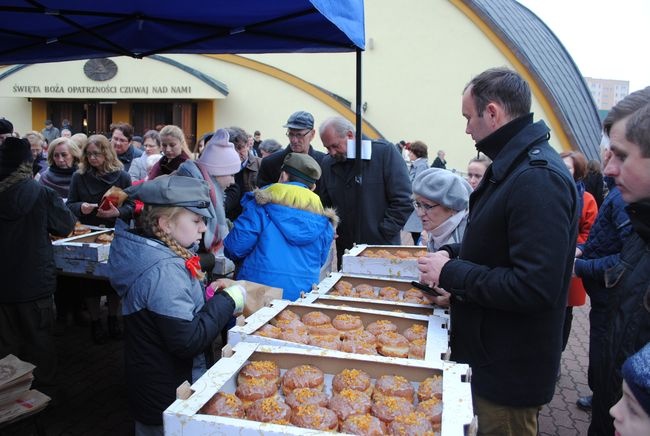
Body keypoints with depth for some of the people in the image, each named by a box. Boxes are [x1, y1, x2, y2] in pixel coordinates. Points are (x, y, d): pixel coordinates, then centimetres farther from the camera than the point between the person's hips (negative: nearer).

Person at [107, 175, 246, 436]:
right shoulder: (165, 270, -29)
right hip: (168, 399, -9)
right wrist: (226, 301, -21)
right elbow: (188, 342, -30)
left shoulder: (149, 253, 0)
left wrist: (207, 293, -1)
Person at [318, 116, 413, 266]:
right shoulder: (327, 163, 6)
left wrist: (382, 236, -12)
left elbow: (402, 202, -10)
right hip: (345, 251, 4)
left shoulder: (384, 151, -9)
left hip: (382, 248, -4)